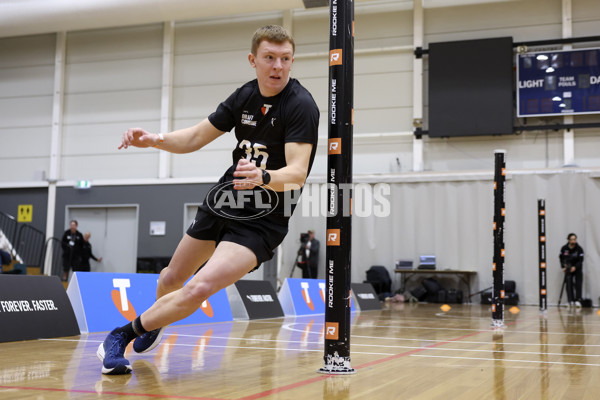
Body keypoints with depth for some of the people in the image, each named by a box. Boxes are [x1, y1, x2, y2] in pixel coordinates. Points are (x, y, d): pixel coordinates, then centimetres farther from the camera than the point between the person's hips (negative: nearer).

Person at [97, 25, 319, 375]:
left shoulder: (301, 105, -18)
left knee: (198, 290, -24)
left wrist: (262, 177, -49)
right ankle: (154, 325, 53)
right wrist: (155, 140, -12)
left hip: (261, 222, -6)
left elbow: (297, 172, -29)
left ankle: (125, 333, -2)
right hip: (222, 203, 7)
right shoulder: (245, 97, 2)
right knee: (171, 279, 20)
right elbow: (195, 138, 7)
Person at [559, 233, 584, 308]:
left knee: (578, 284, -8)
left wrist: (575, 267, -28)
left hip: (577, 268, -1)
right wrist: (563, 267, -5)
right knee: (569, 285, -5)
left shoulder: (579, 249, -15)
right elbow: (561, 258, 5)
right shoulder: (564, 248, -8)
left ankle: (578, 300, -5)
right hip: (568, 268, 2)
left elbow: (581, 260, -15)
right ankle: (571, 301, -3)